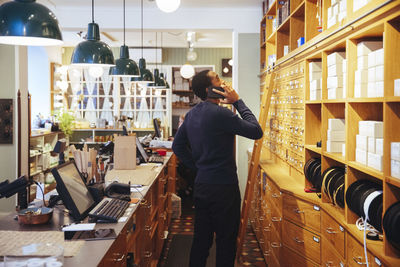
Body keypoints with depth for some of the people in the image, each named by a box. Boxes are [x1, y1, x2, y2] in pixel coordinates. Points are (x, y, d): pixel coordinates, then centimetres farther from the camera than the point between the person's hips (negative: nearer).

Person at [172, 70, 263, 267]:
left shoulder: (191, 114, 7)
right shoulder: (220, 114, -19)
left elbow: (178, 146, 15)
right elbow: (256, 132, -14)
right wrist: (238, 102, -9)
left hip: (201, 186, 8)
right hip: (223, 187, -8)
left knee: (201, 239, 17)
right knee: (226, 242, 5)